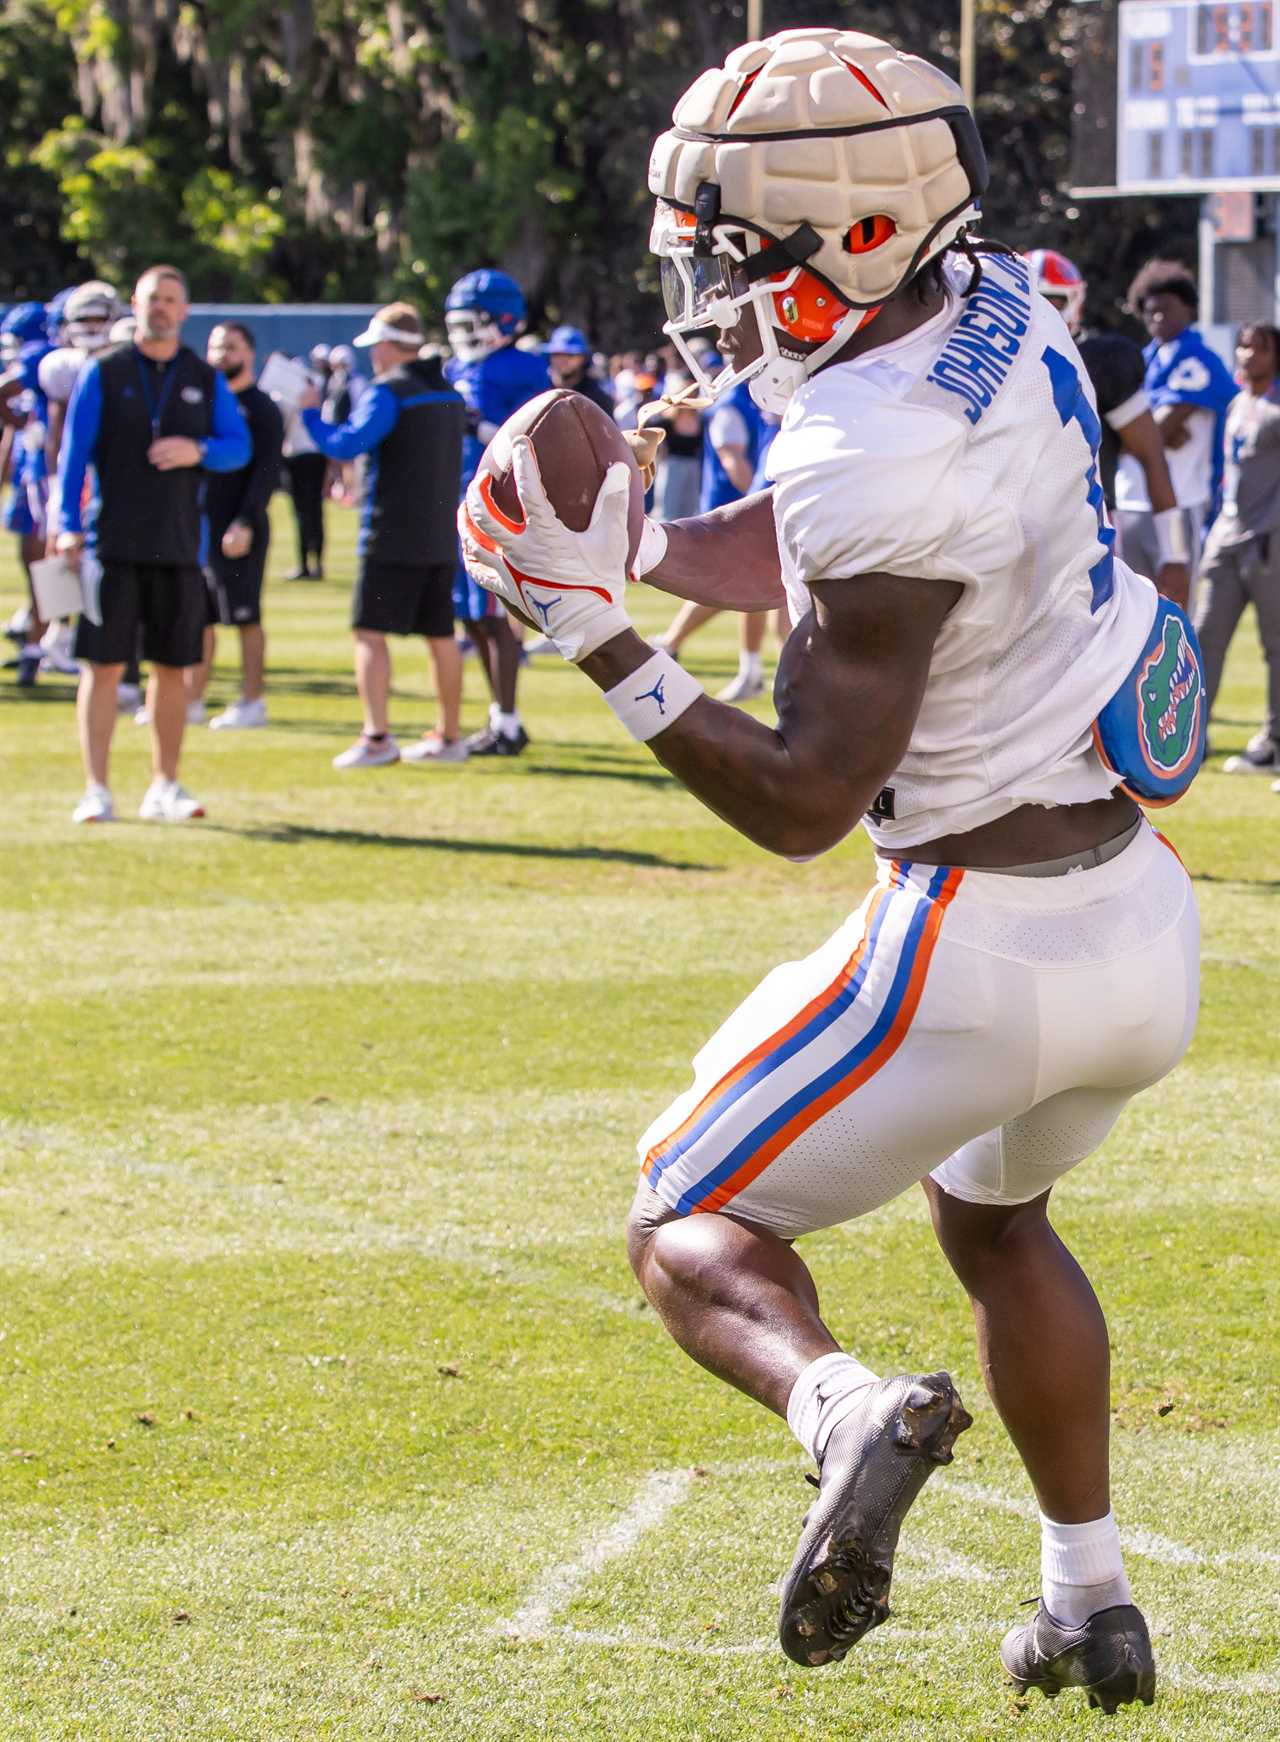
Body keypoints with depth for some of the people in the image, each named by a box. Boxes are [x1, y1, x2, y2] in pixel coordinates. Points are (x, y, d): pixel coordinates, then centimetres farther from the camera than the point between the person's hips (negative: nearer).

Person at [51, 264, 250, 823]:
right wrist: (68, 525, -9)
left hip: (178, 545, 3)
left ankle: (163, 788, 16)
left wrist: (199, 451, -13)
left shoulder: (205, 381, 9)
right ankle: (96, 791, -5)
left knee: (172, 667, 7)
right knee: (103, 664, -6)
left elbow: (240, 445, 8)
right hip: (112, 543, -3)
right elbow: (74, 452, 0)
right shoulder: (103, 373, 2)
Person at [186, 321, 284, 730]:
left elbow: (266, 473, -12)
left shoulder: (261, 409, -5)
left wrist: (246, 523, -22)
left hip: (240, 531, -7)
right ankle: (191, 699, 16)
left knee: (245, 618, -2)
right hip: (196, 525, 7)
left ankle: (251, 702, 2)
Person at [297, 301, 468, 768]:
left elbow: (344, 445, -18)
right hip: (441, 537, 8)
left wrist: (311, 412, -1)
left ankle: (376, 737, -14)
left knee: (370, 633, -5)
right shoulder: (449, 395, 14)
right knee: (441, 637, 12)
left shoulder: (389, 393, -12)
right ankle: (449, 736, 17)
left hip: (393, 538, -8)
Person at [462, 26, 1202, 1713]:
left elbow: (805, 801, -19)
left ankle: (847, 1406, -24)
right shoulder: (1001, 314, 1)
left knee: (692, 1229, 7)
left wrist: (601, 641, -19)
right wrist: (634, 548, 2)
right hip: (1144, 922, 8)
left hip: (981, 942, -8)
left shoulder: (873, 471, -24)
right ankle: (1092, 1608, 33)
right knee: (995, 1217, 33)